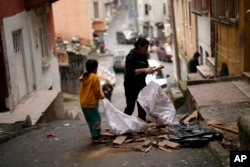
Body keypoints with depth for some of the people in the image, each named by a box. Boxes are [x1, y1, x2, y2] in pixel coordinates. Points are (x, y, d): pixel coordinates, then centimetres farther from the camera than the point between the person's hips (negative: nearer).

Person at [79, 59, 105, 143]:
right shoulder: (95, 77, -16)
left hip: (83, 103, 8)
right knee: (96, 119, 1)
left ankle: (94, 135, 26)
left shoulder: (83, 77, 8)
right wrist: (101, 96, 7)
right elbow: (97, 91, -14)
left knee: (90, 120, 17)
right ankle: (96, 136, 3)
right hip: (91, 103, -8)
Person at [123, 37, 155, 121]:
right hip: (131, 85, -8)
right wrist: (144, 70, -35)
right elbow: (129, 72, -29)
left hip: (141, 83, 8)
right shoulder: (131, 56, -18)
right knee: (130, 107, -1)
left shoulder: (143, 55, 6)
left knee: (142, 105, 13)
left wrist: (150, 69, -1)